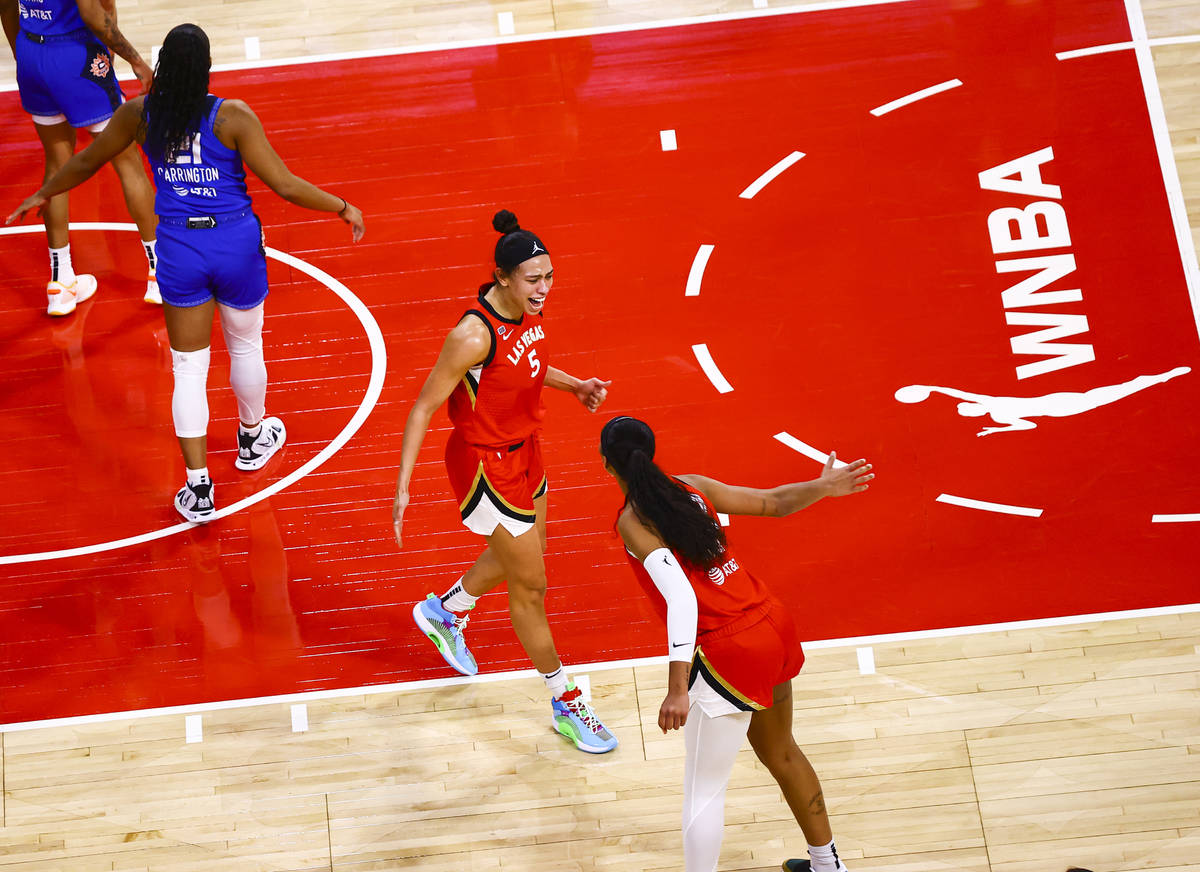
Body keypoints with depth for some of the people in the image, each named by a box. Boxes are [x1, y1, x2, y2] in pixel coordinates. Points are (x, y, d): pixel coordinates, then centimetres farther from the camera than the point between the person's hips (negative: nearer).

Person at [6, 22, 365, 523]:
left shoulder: (139, 115, -7)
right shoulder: (232, 117, -16)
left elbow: (86, 163, 8)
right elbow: (285, 186, -16)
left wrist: (43, 194, 26)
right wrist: (344, 208, -2)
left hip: (178, 248, 1)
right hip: (235, 242, -1)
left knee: (189, 369, 8)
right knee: (245, 346, 24)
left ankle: (199, 491, 7)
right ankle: (253, 439, 48)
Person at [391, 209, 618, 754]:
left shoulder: (527, 308, -7)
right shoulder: (474, 334, -30)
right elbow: (424, 407, -23)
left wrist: (574, 385, 2)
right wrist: (402, 485, -26)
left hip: (524, 449, 9)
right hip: (486, 465, -9)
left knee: (518, 555, 28)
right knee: (529, 586, 3)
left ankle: (443, 611, 56)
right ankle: (565, 705, 19)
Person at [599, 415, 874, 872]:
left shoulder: (632, 521, -14)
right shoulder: (691, 487, 5)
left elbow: (682, 598, -25)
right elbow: (773, 502, 11)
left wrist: (677, 691, -29)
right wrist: (823, 486, 28)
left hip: (728, 655, -8)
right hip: (774, 628, 8)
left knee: (703, 793, 6)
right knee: (781, 754, 29)